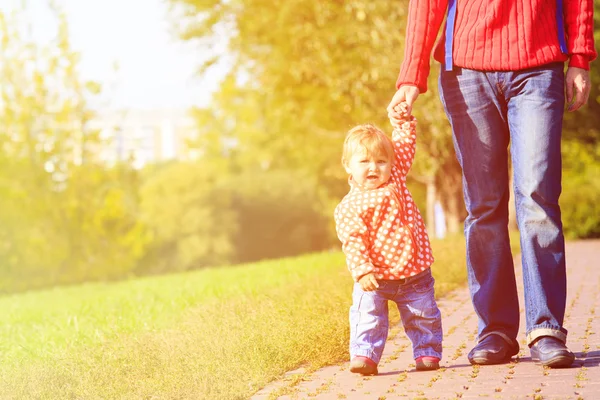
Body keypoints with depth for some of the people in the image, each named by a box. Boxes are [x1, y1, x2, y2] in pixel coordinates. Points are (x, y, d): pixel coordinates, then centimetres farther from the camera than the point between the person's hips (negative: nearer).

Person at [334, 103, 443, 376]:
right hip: (375, 278, -4)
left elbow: (405, 145, 13)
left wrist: (403, 118, 3)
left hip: (414, 272, 4)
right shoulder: (349, 207, -11)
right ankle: (364, 355, -7)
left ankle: (427, 352, 21)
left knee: (423, 314, 9)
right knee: (367, 315, -11)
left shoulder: (395, 179, 5)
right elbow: (352, 241, -17)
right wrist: (362, 270, -28)